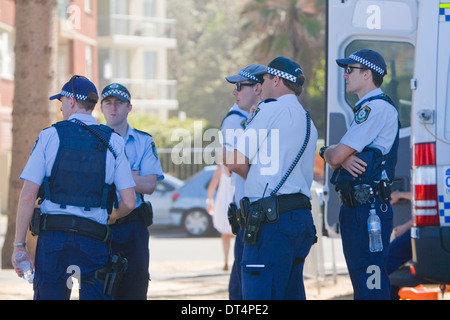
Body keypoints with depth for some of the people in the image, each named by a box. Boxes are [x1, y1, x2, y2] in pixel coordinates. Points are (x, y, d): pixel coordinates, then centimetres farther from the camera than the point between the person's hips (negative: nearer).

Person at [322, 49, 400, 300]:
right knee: (360, 282, 15)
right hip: (357, 207, 11)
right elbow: (336, 159, 18)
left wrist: (329, 152, 8)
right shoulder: (368, 107, 22)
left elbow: (335, 156, -16)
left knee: (371, 287, -13)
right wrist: (343, 158, -6)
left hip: (369, 209, -11)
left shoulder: (376, 107, -11)